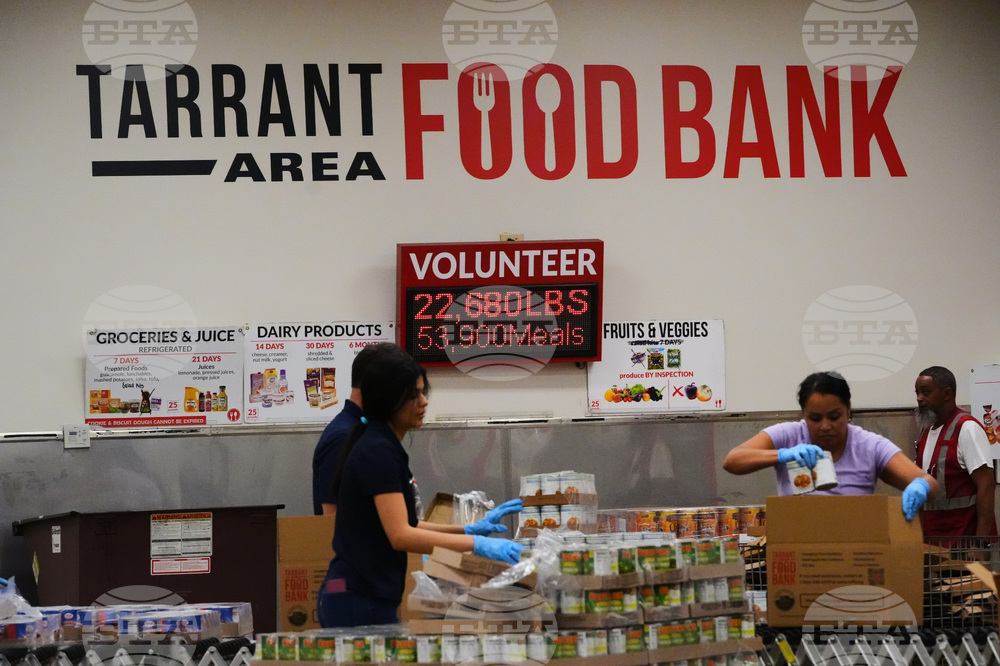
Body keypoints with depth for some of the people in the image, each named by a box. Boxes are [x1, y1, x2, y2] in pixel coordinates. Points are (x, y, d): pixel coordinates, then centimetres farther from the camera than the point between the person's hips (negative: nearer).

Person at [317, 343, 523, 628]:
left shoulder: (380, 446, 14)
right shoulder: (379, 452, -16)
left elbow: (400, 525, 19)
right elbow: (400, 535, -22)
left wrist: (469, 529, 11)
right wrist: (477, 544, -25)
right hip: (359, 602, -10)